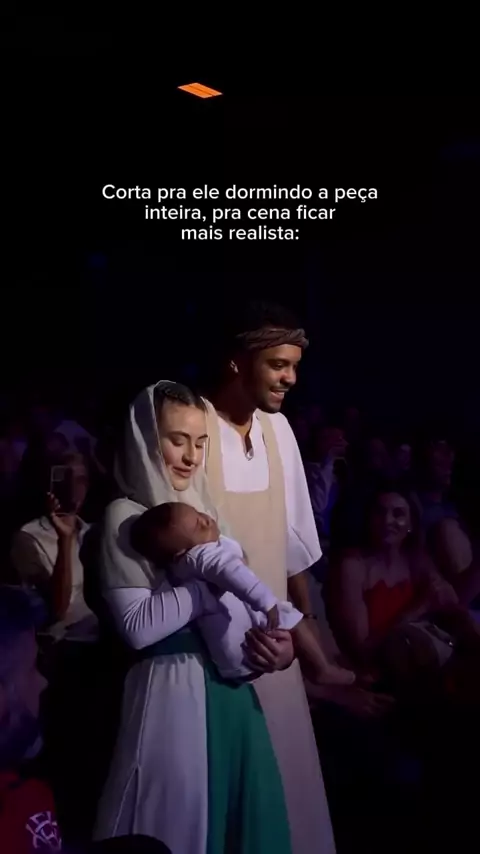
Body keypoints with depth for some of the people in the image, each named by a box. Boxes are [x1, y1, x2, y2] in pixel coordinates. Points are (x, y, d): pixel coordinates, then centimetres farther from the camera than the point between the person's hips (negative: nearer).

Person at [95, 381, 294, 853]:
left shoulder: (204, 509, 10)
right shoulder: (125, 518, -10)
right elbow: (138, 626, -19)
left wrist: (274, 632, -8)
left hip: (231, 685, 7)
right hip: (173, 689, -6)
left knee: (241, 805, 16)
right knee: (178, 815, 6)